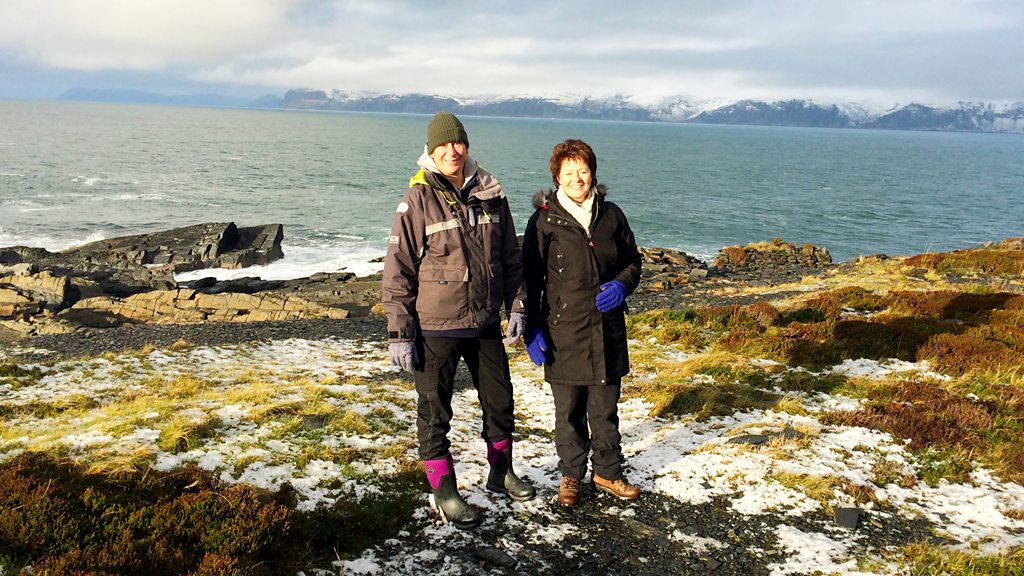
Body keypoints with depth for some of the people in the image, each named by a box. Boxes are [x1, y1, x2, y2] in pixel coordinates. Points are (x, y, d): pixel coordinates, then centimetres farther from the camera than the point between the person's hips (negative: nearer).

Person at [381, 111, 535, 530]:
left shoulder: (489, 193, 1)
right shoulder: (418, 200, -12)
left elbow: (511, 256, 11)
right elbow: (398, 270, -10)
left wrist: (516, 307, 7)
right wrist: (399, 333, -12)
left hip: (485, 322, 5)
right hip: (435, 326, -5)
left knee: (500, 399, 17)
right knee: (434, 410, 6)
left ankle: (500, 472, 39)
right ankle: (444, 492, 22)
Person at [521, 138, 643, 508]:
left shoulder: (611, 215, 4)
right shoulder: (544, 220, -5)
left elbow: (632, 262, 15)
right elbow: (530, 279, -2)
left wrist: (621, 286, -7)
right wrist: (532, 330, -8)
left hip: (607, 331, 3)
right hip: (563, 332, -2)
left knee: (605, 410, 14)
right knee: (569, 412, 11)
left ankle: (608, 473, 32)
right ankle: (571, 475, 29)